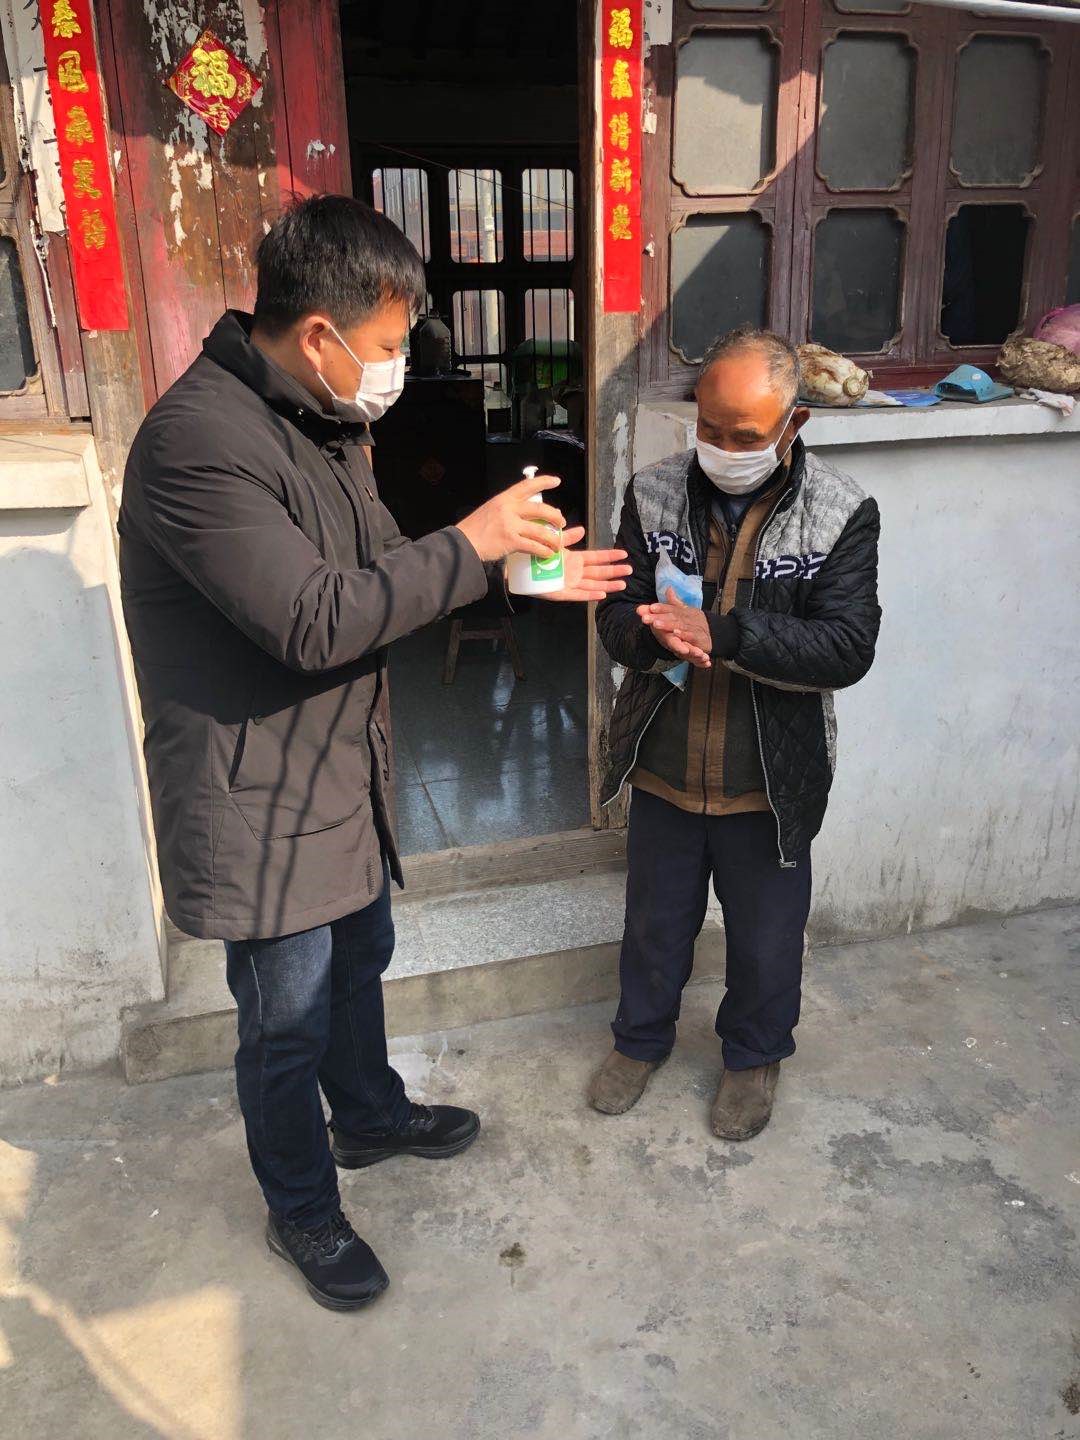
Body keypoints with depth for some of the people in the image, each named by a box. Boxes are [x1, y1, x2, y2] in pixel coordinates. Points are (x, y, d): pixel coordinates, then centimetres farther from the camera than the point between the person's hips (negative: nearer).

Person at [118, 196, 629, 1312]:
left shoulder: (321, 420, 5)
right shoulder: (197, 439, -27)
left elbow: (379, 580, 11)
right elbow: (315, 622, -32)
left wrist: (521, 573, 0)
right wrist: (470, 544, -24)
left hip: (344, 771, 9)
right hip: (260, 804, -9)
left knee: (359, 959, 27)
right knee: (287, 1022, 11)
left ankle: (369, 1116, 53)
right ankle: (302, 1210, 36)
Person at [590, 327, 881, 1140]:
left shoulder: (843, 515, -12)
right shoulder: (655, 495, -5)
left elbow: (848, 647, -21)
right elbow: (617, 615, -5)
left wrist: (719, 633, -32)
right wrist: (658, 636, -29)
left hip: (771, 783, -1)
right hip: (664, 770, 2)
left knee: (767, 938, 19)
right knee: (655, 924, 21)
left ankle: (756, 1055, 47)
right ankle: (642, 1036, 48)